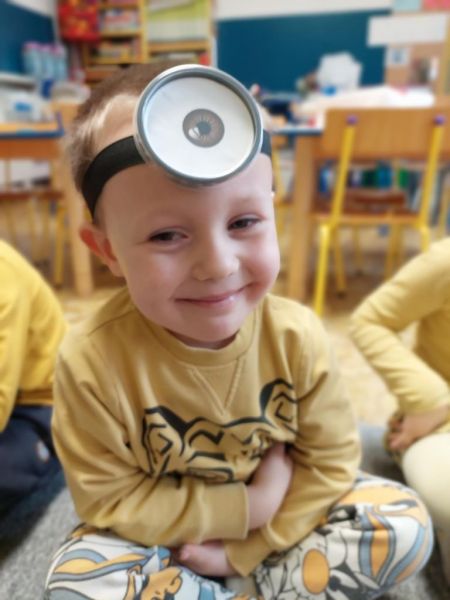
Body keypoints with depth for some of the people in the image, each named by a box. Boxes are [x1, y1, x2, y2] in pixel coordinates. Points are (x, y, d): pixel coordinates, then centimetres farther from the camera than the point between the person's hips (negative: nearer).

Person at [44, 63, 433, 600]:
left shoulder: (297, 336, -22)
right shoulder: (92, 360, -28)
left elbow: (329, 460, -10)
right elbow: (109, 500, -18)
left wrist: (246, 549, -13)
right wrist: (247, 507, -20)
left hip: (278, 514, 2)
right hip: (159, 535, -1)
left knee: (406, 526, -10)